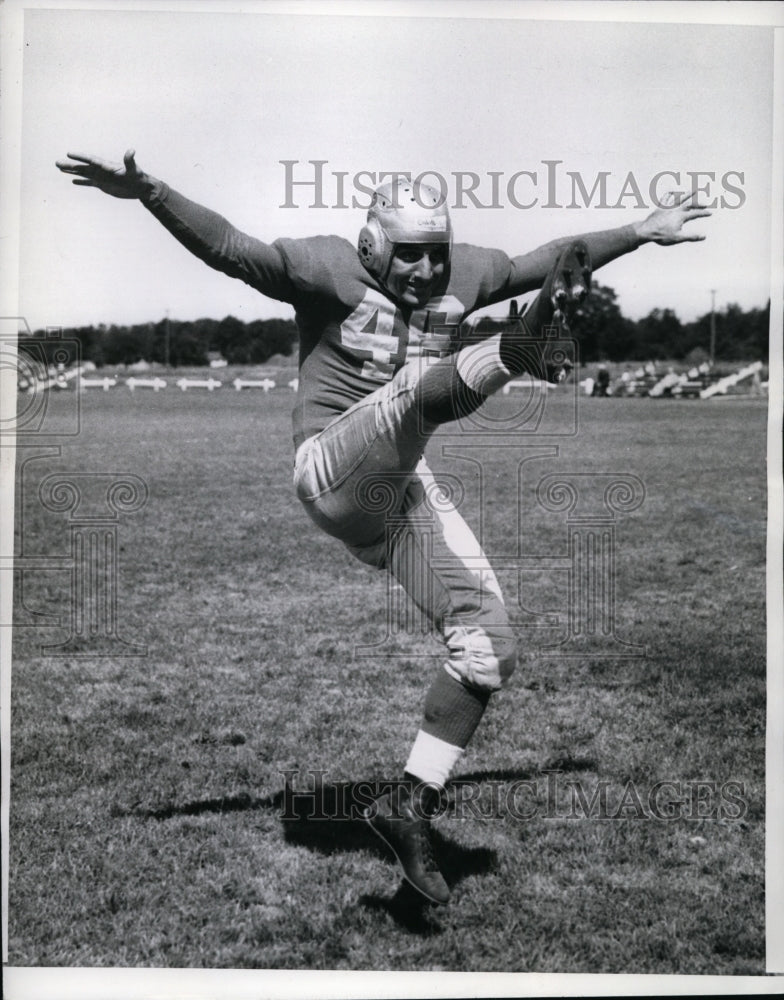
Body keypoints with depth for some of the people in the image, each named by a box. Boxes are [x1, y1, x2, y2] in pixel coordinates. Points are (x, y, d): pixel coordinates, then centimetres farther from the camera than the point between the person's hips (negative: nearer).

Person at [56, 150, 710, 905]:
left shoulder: (459, 274, 7)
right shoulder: (330, 266, -9)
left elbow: (544, 262, 19)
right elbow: (231, 249, -21)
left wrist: (642, 233, 25)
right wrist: (149, 194, -36)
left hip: (403, 490, 6)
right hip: (333, 472, -6)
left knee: (488, 651, 0)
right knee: (420, 384, -33)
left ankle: (410, 807, 10)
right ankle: (519, 351, -67)